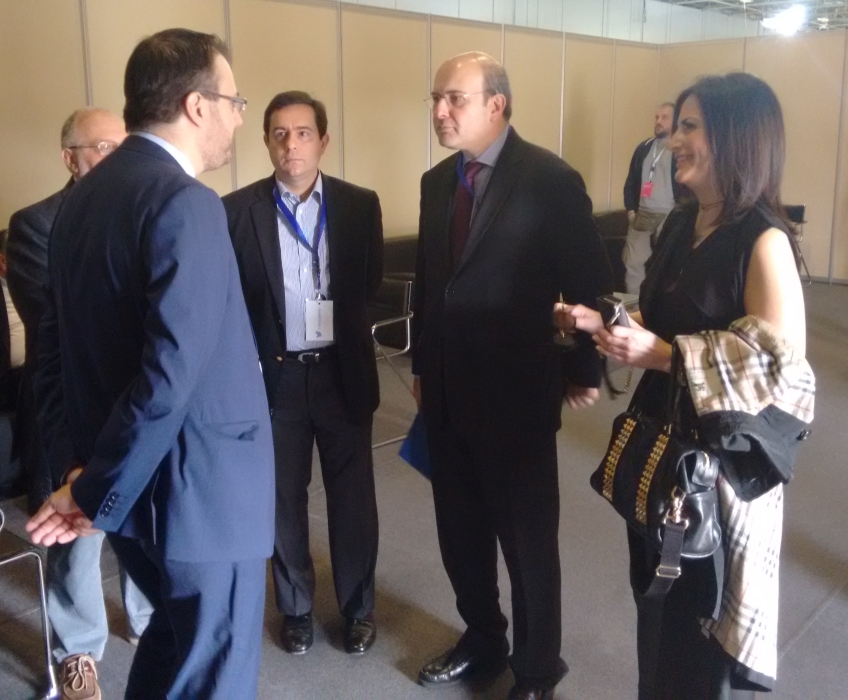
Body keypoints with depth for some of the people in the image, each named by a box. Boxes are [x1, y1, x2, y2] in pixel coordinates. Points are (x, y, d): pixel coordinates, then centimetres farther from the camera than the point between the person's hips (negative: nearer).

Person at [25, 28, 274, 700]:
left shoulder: (82, 197, 7)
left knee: (175, 640, 28)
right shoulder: (186, 203, -20)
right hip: (197, 488, -8)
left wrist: (74, 463, 4)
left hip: (131, 483, 9)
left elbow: (55, 344, 8)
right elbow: (171, 375, -27)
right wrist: (95, 496, -17)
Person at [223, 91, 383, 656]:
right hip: (274, 374, 0)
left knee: (352, 495, 11)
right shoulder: (237, 209, -3)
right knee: (284, 498, 12)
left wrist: (340, 319, -10)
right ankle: (296, 608, 32)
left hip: (343, 372, 1)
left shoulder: (360, 205, 0)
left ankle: (359, 606, 30)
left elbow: (371, 283, 4)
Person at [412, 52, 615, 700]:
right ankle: (482, 638, 41)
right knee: (460, 528, 17)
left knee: (527, 536, 9)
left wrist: (585, 370, -4)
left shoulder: (551, 179, -12)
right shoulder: (437, 181, 8)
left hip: (517, 392, -6)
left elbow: (590, 282, -9)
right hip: (448, 392, 6)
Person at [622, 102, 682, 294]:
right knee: (632, 263, 2)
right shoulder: (643, 148, 12)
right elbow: (631, 181, 17)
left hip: (668, 216, -5)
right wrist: (630, 209, 7)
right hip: (641, 215, 5)